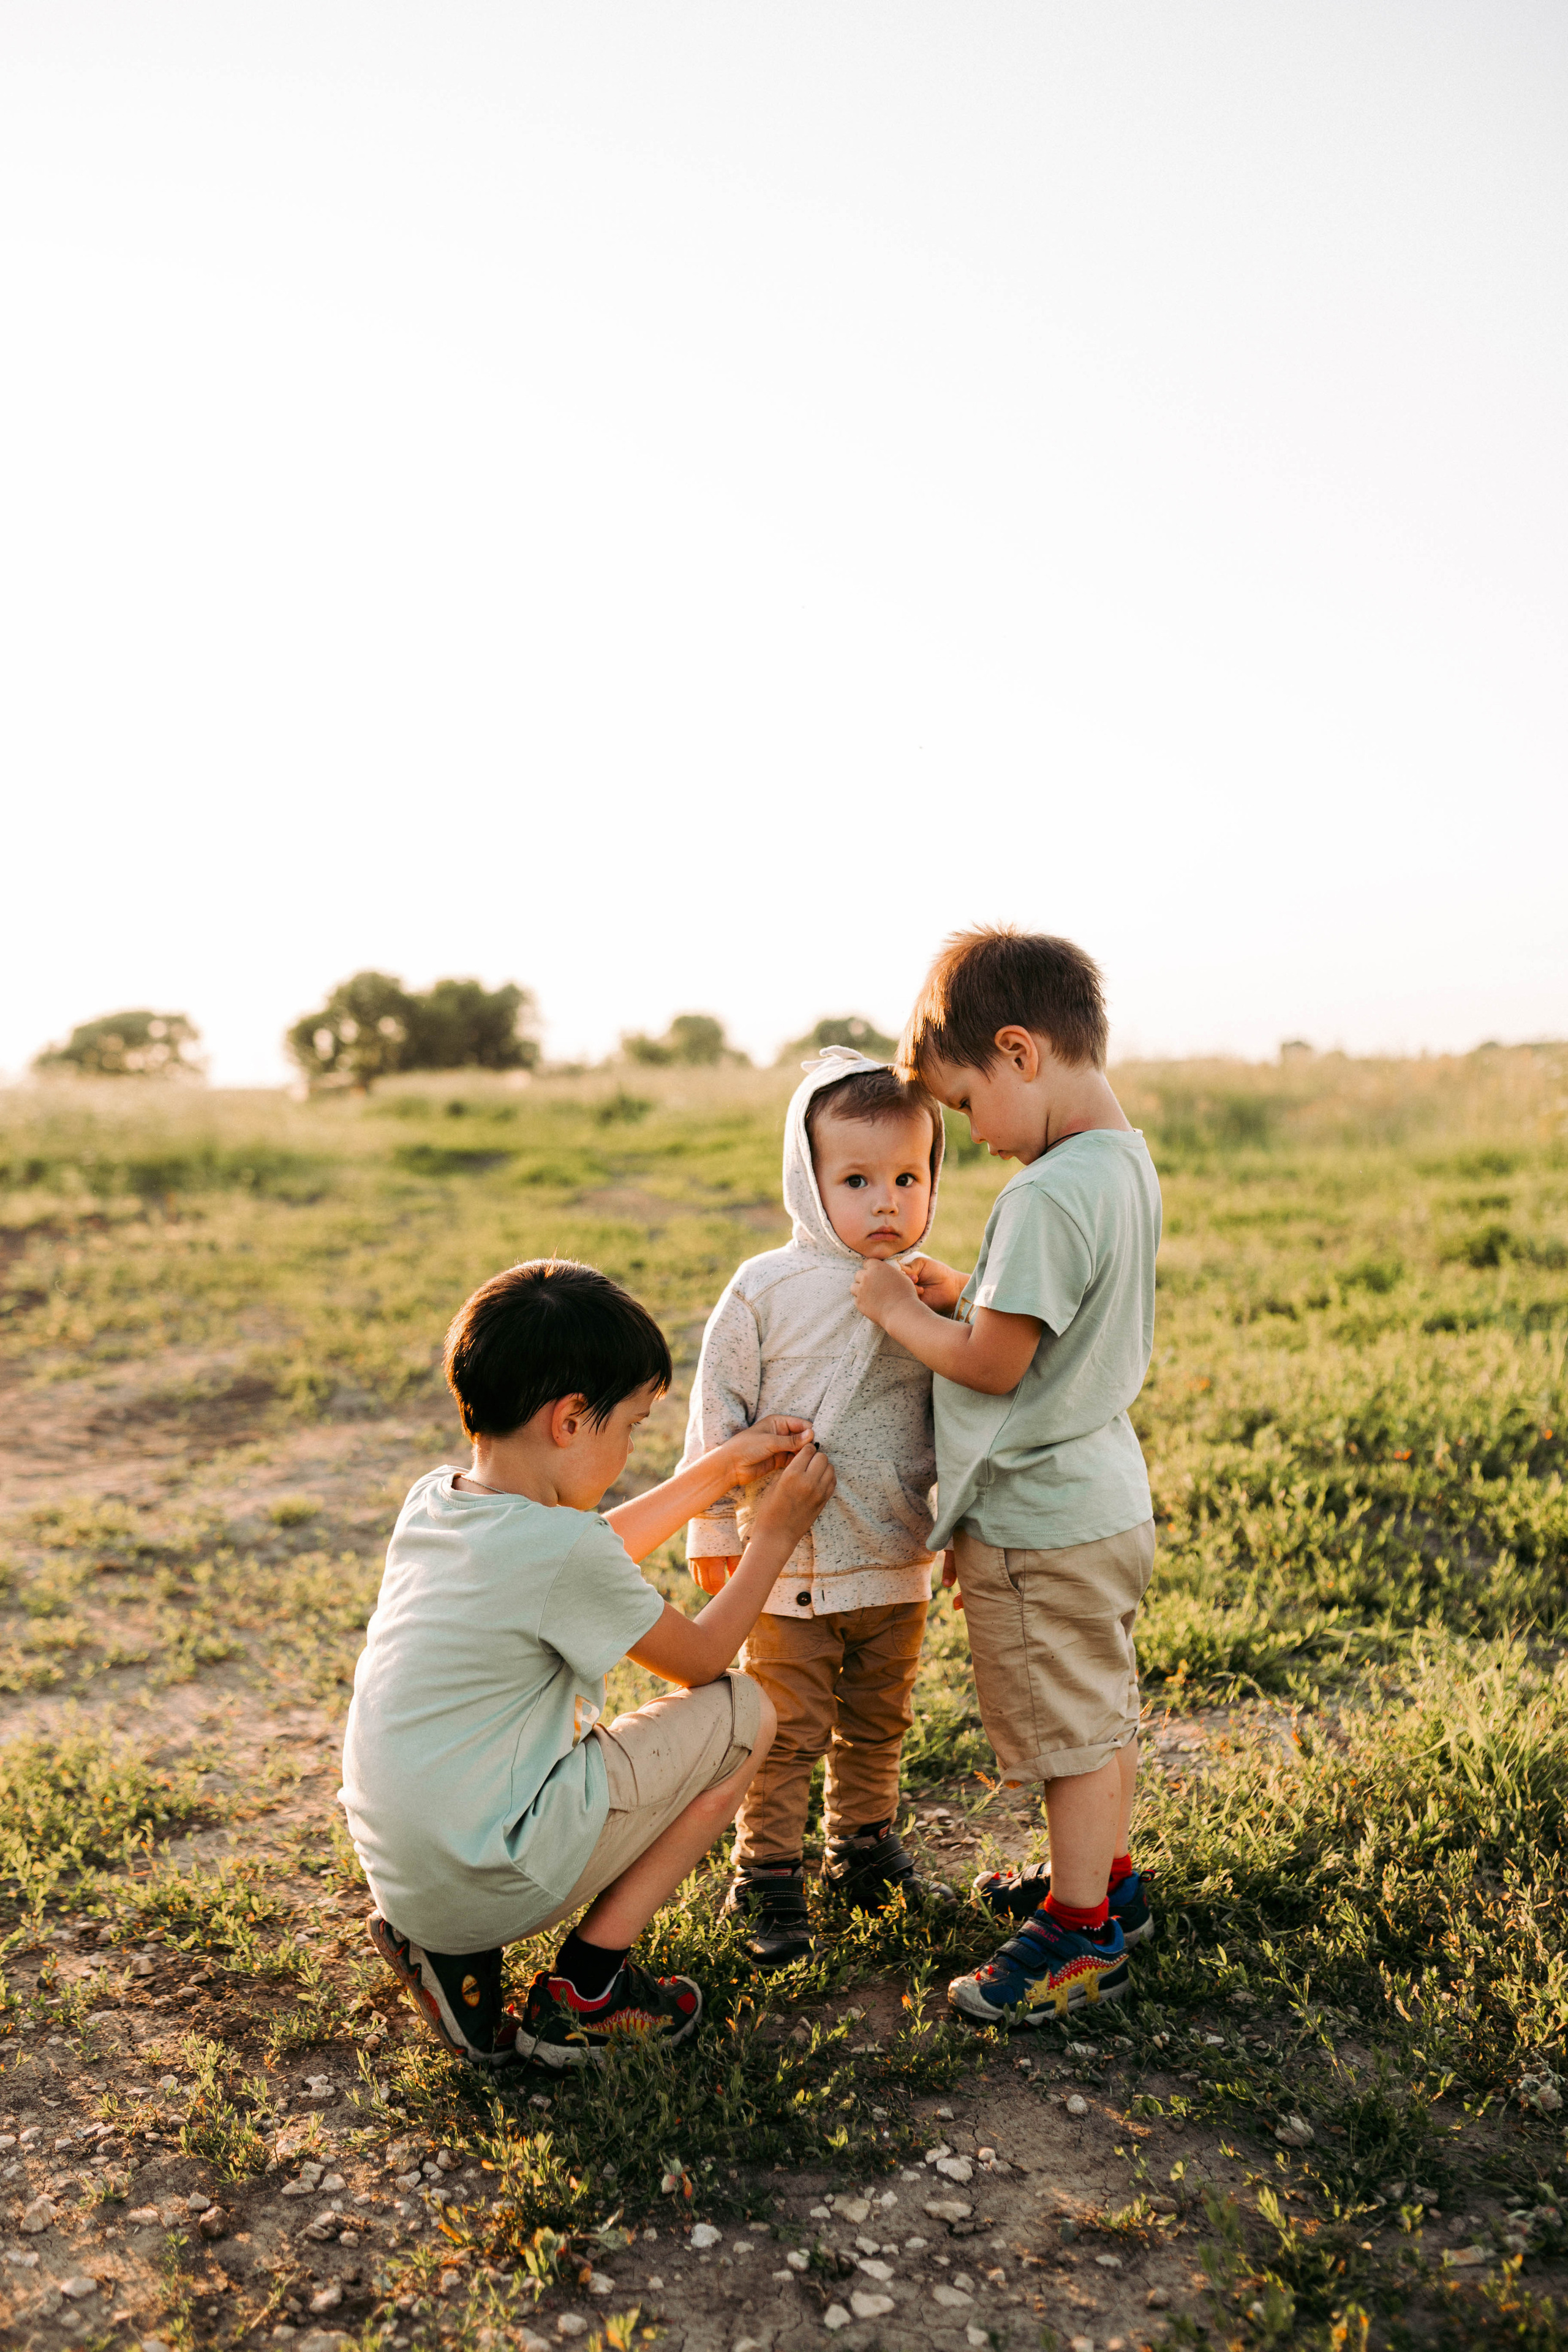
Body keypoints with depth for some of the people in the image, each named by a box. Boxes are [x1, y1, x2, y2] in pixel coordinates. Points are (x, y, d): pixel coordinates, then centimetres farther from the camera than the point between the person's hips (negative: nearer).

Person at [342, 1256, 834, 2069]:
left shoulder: (430, 1499, 2)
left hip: (398, 1873, 8)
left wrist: (723, 1466, 22)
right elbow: (703, 1657, -4)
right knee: (743, 1712, 3)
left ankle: (446, 1951, 14)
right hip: (491, 1882, -8)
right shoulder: (557, 1549, -22)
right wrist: (777, 1531, 8)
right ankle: (584, 1987, 6)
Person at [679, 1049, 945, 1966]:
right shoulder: (766, 1291, -10)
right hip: (788, 1569, -3)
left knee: (878, 1726, 19)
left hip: (898, 1567, 3)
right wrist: (713, 1531, -2)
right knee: (785, 1733, 7)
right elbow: (720, 1414, -3)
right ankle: (769, 1875, 23)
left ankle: (865, 1841, 40)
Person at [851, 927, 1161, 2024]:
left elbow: (994, 1363, -24)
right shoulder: (1129, 1164, 3)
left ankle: (1080, 1935, 24)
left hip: (1042, 1520, -9)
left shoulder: (1048, 1195, -28)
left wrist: (897, 1313, -10)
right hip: (1106, 1491, 9)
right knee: (1102, 1709, 24)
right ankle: (1108, 1879, 42)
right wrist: (964, 1292, 5)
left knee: (1073, 1725, 7)